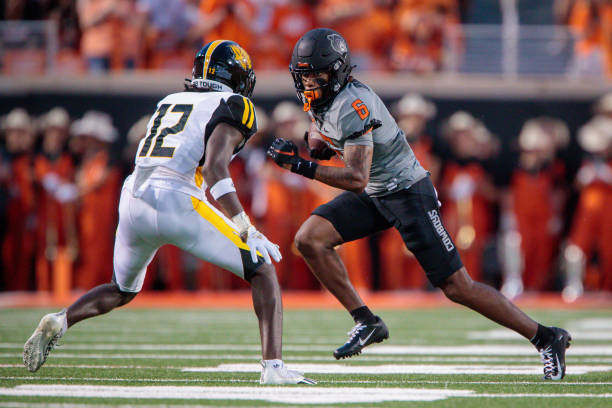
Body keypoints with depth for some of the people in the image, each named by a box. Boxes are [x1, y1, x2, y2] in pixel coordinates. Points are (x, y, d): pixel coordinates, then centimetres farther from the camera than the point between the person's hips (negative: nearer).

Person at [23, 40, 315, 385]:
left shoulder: (169, 102, 25)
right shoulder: (232, 107, 4)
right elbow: (214, 169, -11)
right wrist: (247, 230, -15)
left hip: (133, 200, 6)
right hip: (176, 202, -6)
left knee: (123, 291, 32)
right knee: (263, 272, 4)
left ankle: (60, 321, 9)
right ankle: (273, 367, -12)